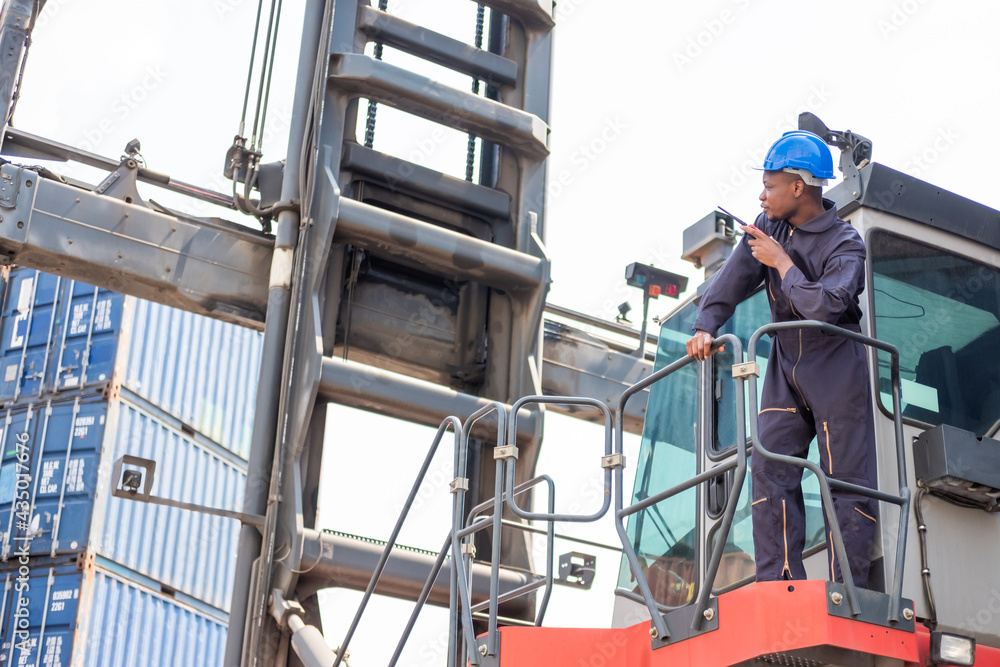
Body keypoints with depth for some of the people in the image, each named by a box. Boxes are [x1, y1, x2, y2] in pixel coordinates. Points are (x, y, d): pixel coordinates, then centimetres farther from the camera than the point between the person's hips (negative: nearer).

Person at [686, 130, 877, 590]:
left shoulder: (844, 244, -15)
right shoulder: (768, 226, 3)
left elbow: (826, 305, -30)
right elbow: (735, 277, 3)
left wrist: (782, 262, -21)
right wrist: (706, 326, -9)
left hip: (836, 372, -6)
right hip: (786, 367, 6)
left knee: (846, 479, -4)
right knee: (770, 468, -3)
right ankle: (779, 581, -1)